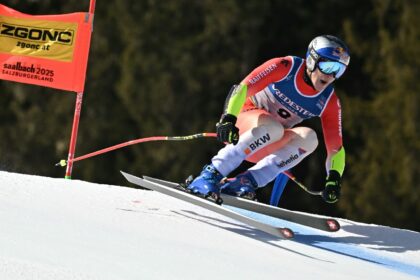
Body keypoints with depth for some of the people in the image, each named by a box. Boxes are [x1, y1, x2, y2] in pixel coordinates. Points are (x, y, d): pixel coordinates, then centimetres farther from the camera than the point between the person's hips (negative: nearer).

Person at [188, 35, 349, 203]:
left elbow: (336, 146, -4)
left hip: (268, 147, 4)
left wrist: (334, 178, -21)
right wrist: (228, 118, -38)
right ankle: (212, 174, -36)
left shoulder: (329, 101, -5)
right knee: (273, 127, -37)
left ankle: (247, 181, -34)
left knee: (309, 137, -26)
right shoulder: (285, 67, -16)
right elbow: (242, 88, -23)